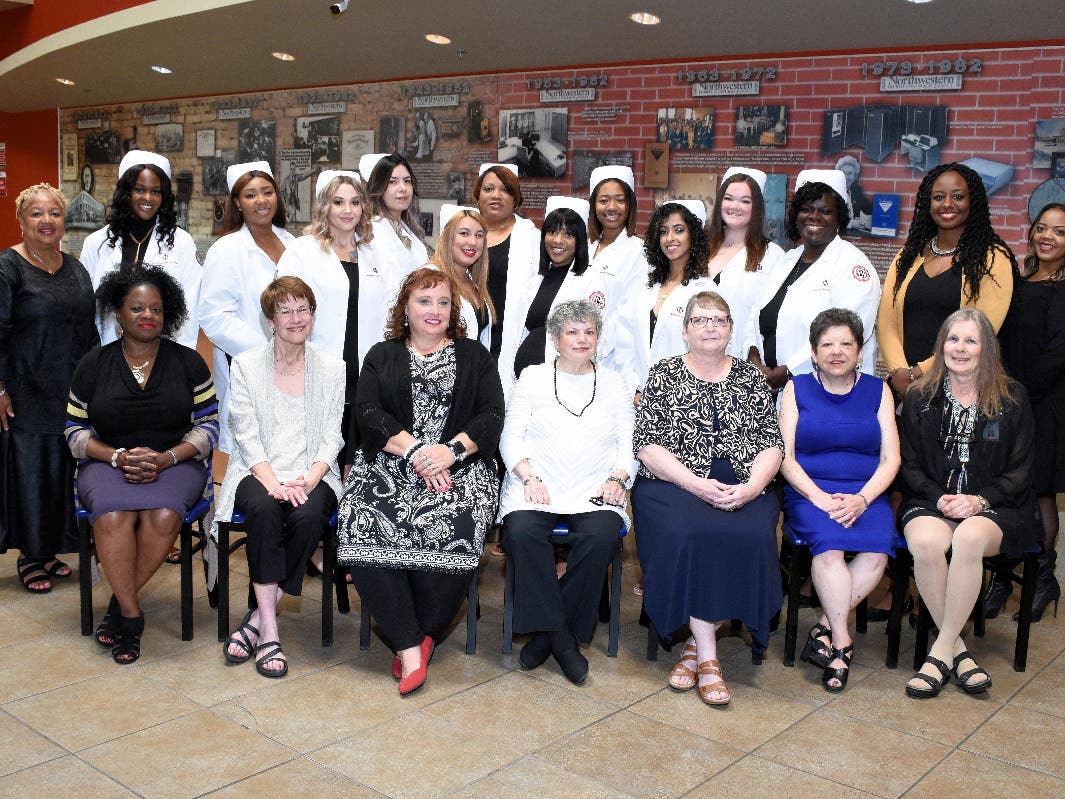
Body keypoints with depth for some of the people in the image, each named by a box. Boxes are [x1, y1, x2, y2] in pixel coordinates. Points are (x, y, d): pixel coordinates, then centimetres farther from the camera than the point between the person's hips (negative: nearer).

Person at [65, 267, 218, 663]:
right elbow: (76, 431, 8)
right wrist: (118, 457, -11)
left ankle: (119, 603, -12)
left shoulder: (188, 363, 6)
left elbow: (208, 426, 3)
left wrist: (165, 459, -13)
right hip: (108, 464, 1)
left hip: (174, 463, 0)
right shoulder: (93, 366, 8)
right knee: (113, 516, -33)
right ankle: (132, 615, -18)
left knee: (163, 516, -34)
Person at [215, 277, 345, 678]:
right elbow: (247, 435, -1)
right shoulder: (246, 365, 8)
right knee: (264, 509, -34)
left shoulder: (333, 368, 11)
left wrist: (309, 480, -14)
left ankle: (257, 621, -20)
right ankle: (269, 631, -29)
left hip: (312, 475, 1)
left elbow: (332, 438, 5)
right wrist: (273, 482, -18)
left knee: (308, 515, -32)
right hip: (258, 472, 0)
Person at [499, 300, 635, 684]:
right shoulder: (533, 378, 13)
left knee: (600, 536, -31)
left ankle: (547, 633, -16)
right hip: (537, 486, 0)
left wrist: (617, 478, -7)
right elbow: (511, 438, 7)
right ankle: (560, 636, -19)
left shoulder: (613, 383, 18)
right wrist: (529, 477, -9)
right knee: (522, 531, -32)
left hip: (595, 490, 1)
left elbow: (629, 442, 12)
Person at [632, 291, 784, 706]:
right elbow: (648, 445, -1)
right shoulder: (664, 374, 9)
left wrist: (750, 488, -11)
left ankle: (697, 644, -14)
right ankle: (708, 656, -22)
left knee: (752, 536, -29)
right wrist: (697, 485, -14)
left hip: (743, 489, 2)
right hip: (674, 484, -2)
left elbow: (772, 445, 9)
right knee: (686, 534, -33)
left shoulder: (750, 377, 16)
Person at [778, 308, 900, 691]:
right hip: (809, 491, -1)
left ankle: (826, 629, -18)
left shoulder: (878, 391, 12)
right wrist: (820, 498, -15)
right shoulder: (797, 389, 9)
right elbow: (785, 457, 1)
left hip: (866, 494, 2)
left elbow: (890, 459, 5)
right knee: (829, 544, -32)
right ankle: (842, 641, -22)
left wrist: (861, 499, -13)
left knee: (877, 550, -29)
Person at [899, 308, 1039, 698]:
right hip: (930, 502, 1)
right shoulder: (920, 397, 10)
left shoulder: (1012, 398, 7)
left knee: (969, 539, -36)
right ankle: (958, 650, -19)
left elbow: (1019, 471, 5)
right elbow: (908, 465, 7)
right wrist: (939, 498, -11)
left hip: (994, 507, -1)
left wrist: (980, 500, -12)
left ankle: (941, 651, -23)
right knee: (926, 541, -34)